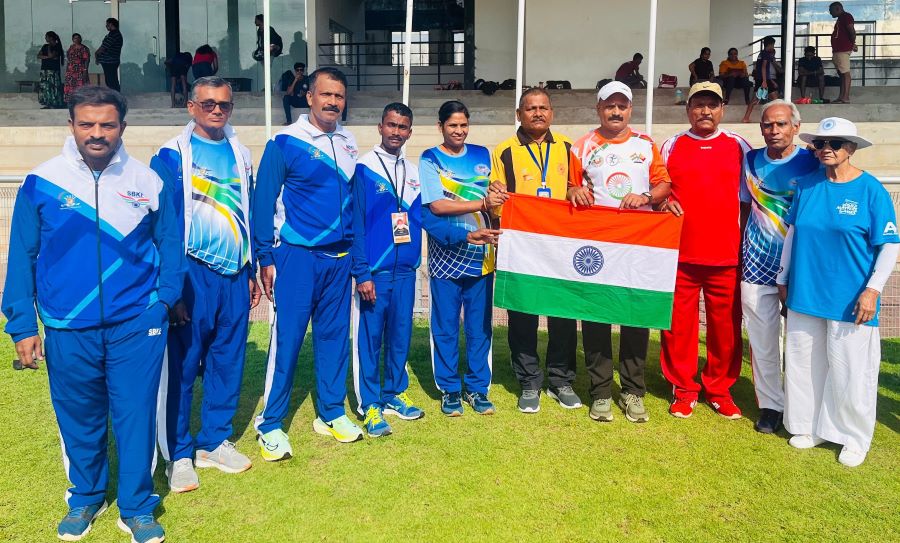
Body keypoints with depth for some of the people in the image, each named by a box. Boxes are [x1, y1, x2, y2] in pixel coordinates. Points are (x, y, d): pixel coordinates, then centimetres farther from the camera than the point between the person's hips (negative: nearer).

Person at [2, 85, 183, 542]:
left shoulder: (148, 182, -1)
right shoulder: (41, 183, -2)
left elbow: (169, 244, 7)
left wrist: (166, 299, -4)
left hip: (137, 325, 0)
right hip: (67, 330, 1)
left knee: (136, 417, 5)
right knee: (79, 419, 15)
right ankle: (85, 498, 38)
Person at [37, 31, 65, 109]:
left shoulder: (57, 47, -4)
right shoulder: (45, 46, 15)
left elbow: (51, 55, -16)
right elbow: (38, 55, 8)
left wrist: (49, 46, -4)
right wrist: (47, 57, -8)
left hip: (53, 70, -7)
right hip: (44, 70, 7)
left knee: (53, 87, -8)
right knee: (44, 87, 5)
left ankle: (54, 105, -4)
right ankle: (48, 104, 10)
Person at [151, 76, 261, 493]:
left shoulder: (240, 155, 12)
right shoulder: (172, 156, -4)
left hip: (235, 275, 5)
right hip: (193, 275, -5)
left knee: (228, 362, 10)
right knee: (181, 366, 1)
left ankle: (214, 443, 25)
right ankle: (178, 455, 14)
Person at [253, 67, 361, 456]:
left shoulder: (349, 144, 10)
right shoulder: (285, 143, -6)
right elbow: (263, 202, -5)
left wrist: (357, 252, 12)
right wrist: (265, 258, -9)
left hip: (340, 256, 5)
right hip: (297, 255, -5)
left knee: (334, 334, 10)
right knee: (287, 338, -2)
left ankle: (331, 413, 24)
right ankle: (270, 425, 10)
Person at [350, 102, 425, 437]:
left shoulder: (414, 172, 11)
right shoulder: (364, 169, -5)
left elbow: (419, 218, 11)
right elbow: (356, 223, -8)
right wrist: (362, 273, -13)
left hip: (406, 270, 5)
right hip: (374, 271, -5)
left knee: (401, 334, 12)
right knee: (370, 338, 2)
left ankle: (395, 394, 28)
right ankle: (371, 405, 14)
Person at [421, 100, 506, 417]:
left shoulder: (483, 156, 11)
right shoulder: (430, 159, 0)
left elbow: (499, 197, 12)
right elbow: (436, 205, -12)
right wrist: (482, 203, -15)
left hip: (482, 255, 3)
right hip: (447, 255, -3)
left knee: (480, 326, 8)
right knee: (445, 328, 4)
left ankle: (478, 388, 22)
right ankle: (449, 390, 19)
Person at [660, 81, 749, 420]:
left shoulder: (738, 146, 9)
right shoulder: (671, 146, 9)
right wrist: (662, 201, -7)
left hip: (727, 255, 1)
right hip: (680, 253, 0)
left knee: (725, 325, 5)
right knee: (678, 324, 3)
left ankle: (720, 390, 22)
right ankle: (683, 390, 18)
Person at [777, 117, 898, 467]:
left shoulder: (870, 189, -7)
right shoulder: (806, 185, 4)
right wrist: (783, 278, 14)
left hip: (849, 301, -4)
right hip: (805, 295, 4)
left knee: (850, 371, 4)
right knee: (804, 364, 12)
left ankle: (855, 438, 23)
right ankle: (810, 427, 29)